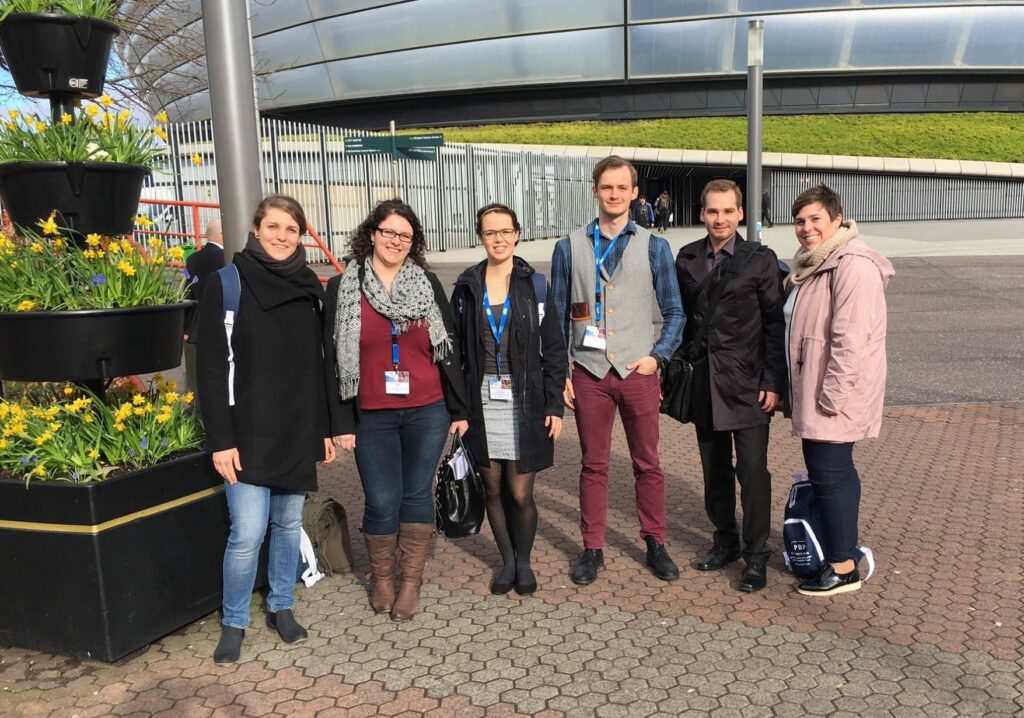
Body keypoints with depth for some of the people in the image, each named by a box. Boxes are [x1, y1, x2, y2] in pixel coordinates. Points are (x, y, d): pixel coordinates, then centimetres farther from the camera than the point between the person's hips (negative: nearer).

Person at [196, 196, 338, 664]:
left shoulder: (308, 288, 7)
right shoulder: (227, 285, -6)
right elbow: (212, 368, -8)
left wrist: (326, 427, 9)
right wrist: (220, 439, -12)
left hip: (298, 432, 4)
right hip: (248, 433, -4)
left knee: (289, 524, 13)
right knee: (247, 535, -5)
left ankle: (281, 606, 32)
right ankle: (233, 622, 17)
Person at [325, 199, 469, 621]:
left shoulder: (428, 284, 5)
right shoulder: (343, 288, 0)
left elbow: (448, 348, 6)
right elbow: (334, 359, 0)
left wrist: (459, 408, 4)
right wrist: (341, 422, -4)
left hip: (427, 412, 1)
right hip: (372, 417, -1)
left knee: (417, 495, 7)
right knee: (382, 502, 3)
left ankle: (412, 581, 22)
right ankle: (381, 578, 27)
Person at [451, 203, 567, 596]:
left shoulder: (535, 284, 0)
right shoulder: (466, 287, 4)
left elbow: (554, 349, 0)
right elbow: (455, 349, 5)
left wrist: (555, 406, -4)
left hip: (524, 402, -2)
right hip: (482, 404, 2)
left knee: (520, 493, 0)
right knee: (494, 490, 10)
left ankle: (524, 561, 25)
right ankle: (507, 561, 31)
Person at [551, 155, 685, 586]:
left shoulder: (653, 248, 4)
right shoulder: (570, 248, 5)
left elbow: (674, 312, 9)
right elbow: (558, 317, 8)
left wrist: (657, 356, -5)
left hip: (638, 372, 0)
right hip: (589, 373, 0)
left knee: (648, 464, 9)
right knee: (593, 465, 9)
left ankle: (655, 544, 25)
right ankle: (592, 549, 22)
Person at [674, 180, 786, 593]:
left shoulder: (760, 259, -3)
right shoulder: (687, 259, 7)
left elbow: (775, 324, -4)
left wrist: (773, 382, -9)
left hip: (747, 382, -4)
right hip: (703, 381, 4)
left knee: (752, 470, -3)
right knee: (714, 469, 13)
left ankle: (756, 556, 11)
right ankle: (725, 540, 30)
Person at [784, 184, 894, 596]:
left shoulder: (852, 266, -17)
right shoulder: (812, 265, 15)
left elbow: (850, 339, -23)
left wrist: (832, 395, -22)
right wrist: (799, 392, 21)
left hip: (835, 396, -10)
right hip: (812, 392, 10)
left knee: (829, 474, -5)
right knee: (836, 471, 17)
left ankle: (842, 567, 7)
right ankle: (842, 547, 30)